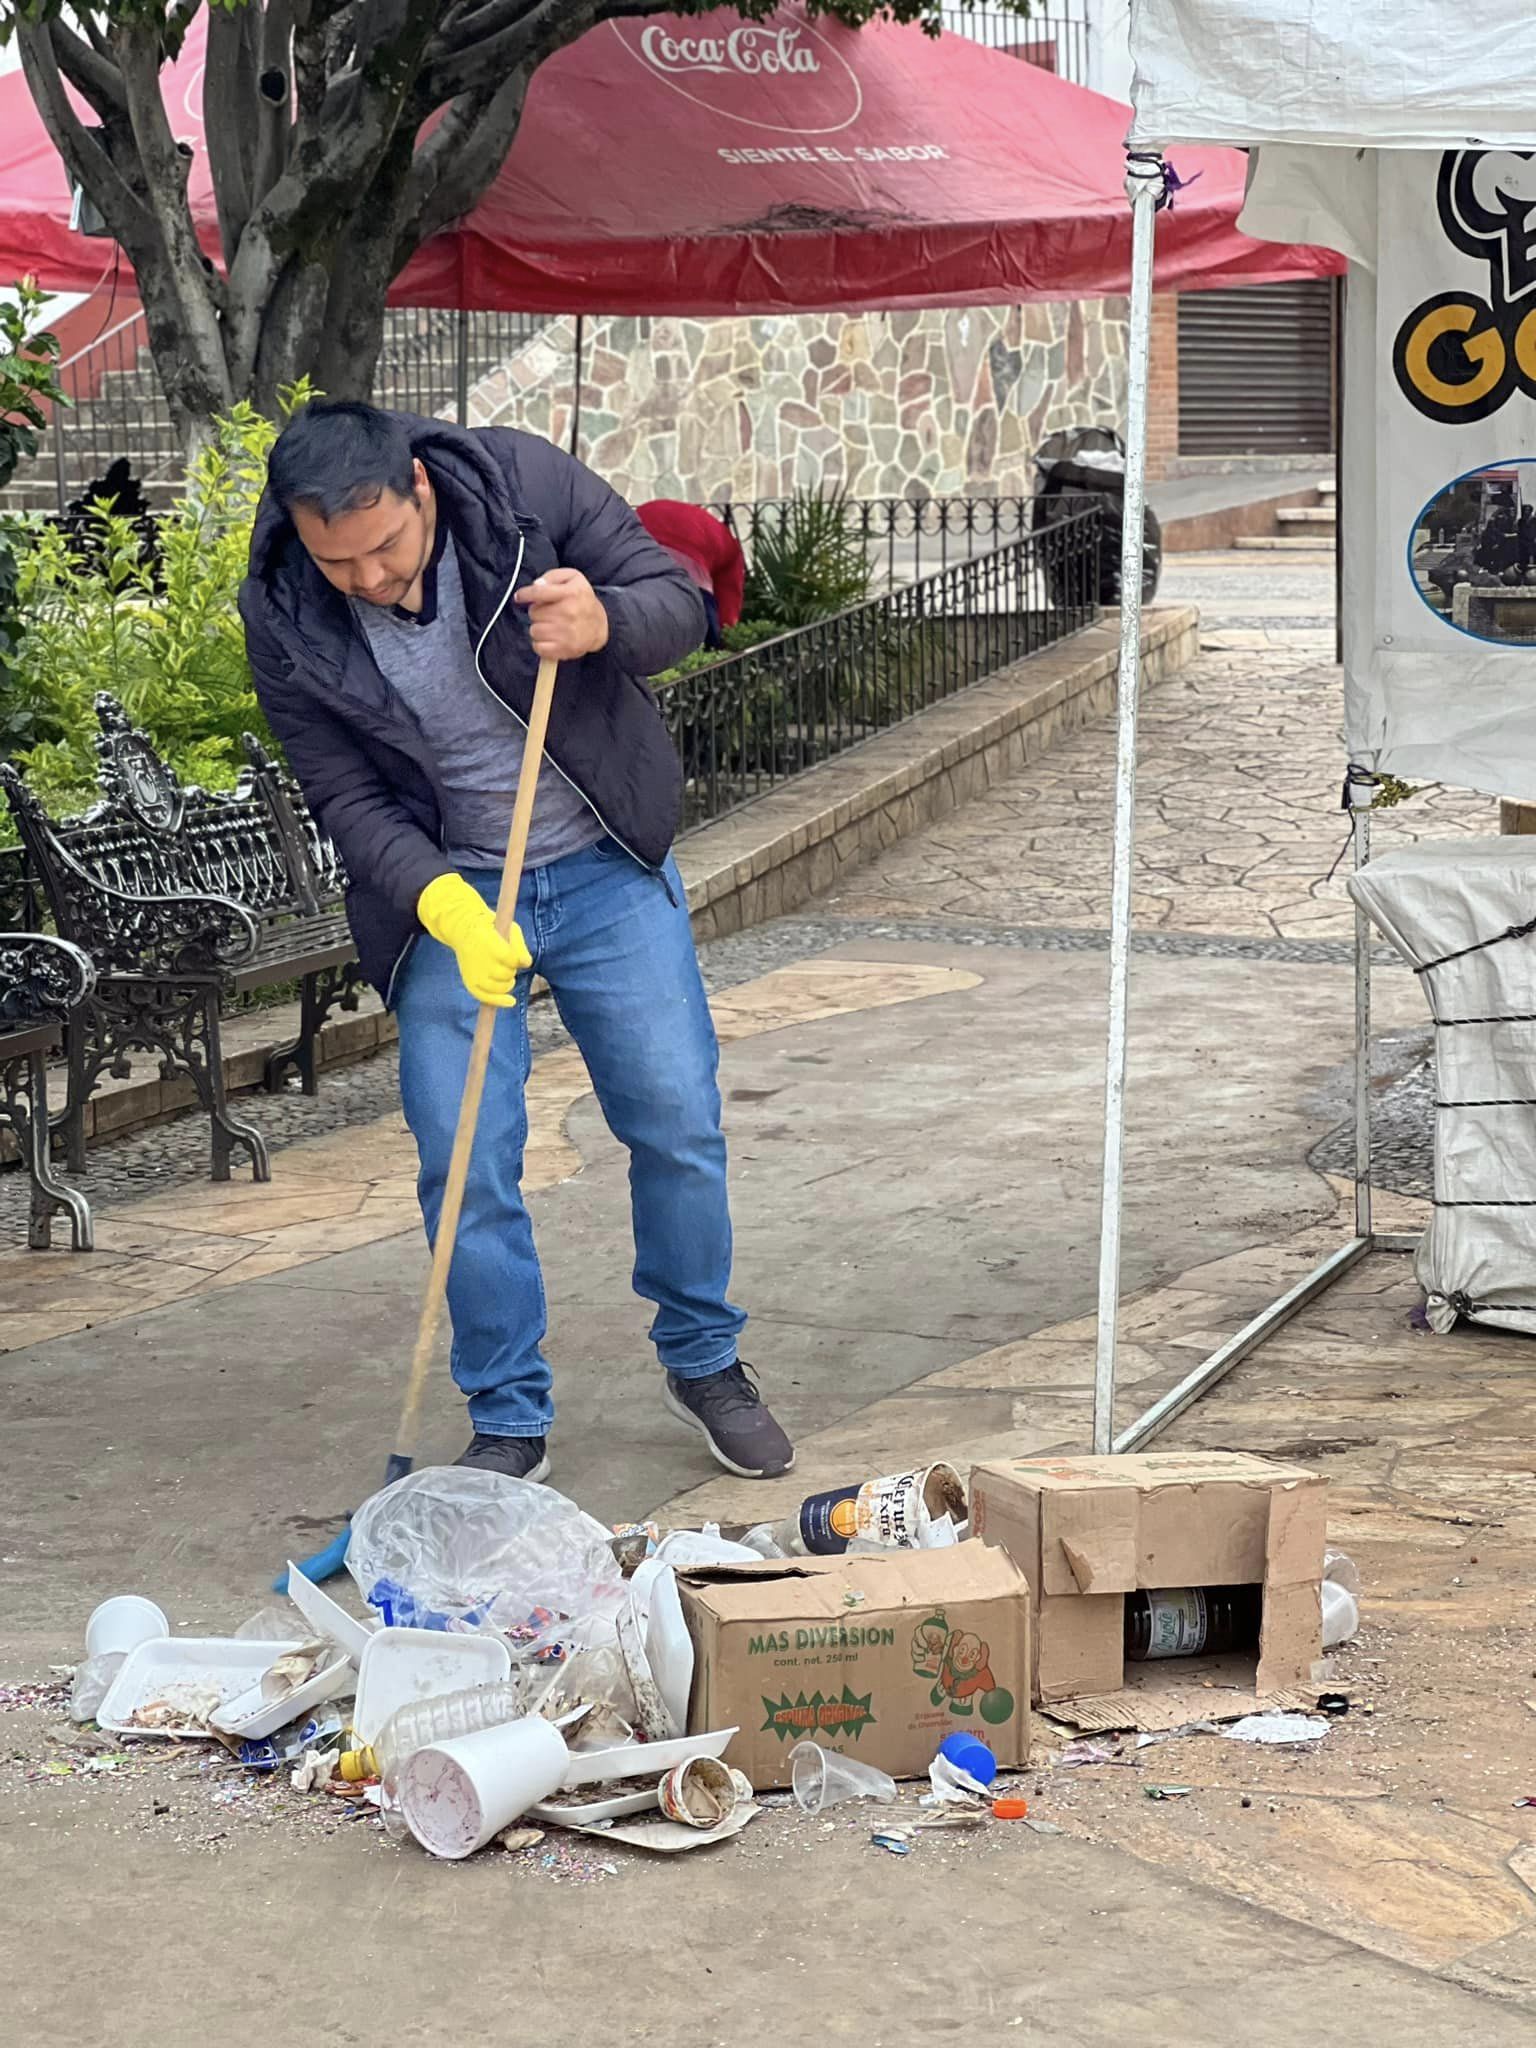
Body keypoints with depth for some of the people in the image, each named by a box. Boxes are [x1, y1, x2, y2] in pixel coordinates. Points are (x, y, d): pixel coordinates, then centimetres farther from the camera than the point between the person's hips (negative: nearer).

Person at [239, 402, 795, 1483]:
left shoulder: (525, 482, -19)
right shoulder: (283, 618, -17)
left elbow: (679, 602, -10)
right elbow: (347, 797, -11)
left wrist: (604, 624, -34)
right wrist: (442, 902, -29)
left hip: (607, 867, 0)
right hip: (444, 890, 0)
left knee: (679, 1122, 4)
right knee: (466, 1162, -3)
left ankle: (705, 1361, 27)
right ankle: (510, 1423, 13)